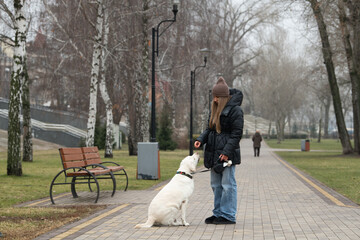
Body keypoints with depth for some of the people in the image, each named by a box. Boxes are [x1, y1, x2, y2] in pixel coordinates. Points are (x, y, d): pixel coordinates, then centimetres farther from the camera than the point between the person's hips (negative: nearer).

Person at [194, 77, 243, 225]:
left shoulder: (235, 110, -10)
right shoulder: (215, 109, 15)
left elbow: (237, 133, -13)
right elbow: (210, 128, 19)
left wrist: (227, 151, -19)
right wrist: (201, 139, 1)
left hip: (227, 154, -8)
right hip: (214, 153, 9)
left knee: (228, 184, -5)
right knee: (216, 185, 12)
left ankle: (229, 216, 1)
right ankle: (218, 214, 21)